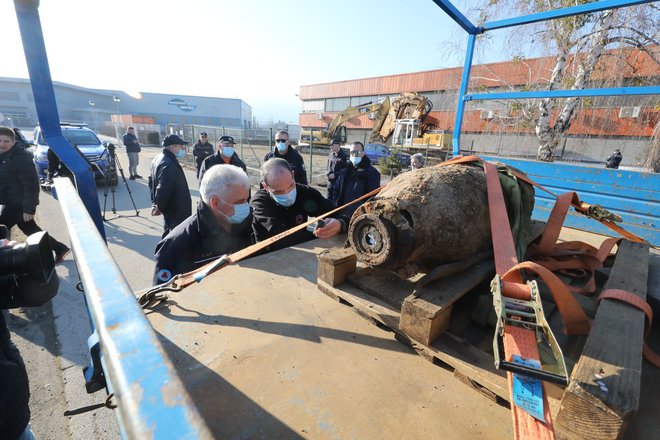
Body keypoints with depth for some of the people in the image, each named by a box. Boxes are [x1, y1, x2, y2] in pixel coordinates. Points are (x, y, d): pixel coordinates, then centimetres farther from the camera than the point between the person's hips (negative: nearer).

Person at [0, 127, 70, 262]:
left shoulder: (21, 158, -17)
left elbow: (31, 185, -20)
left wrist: (29, 208, -23)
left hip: (19, 203, -9)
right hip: (12, 202, 9)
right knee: (32, 231, 14)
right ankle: (60, 249, 23)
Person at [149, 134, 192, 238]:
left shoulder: (158, 159, 9)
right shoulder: (169, 165, -26)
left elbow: (152, 181, 19)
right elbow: (163, 190, -31)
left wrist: (155, 203, 19)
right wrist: (159, 207, -16)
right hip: (177, 212, -11)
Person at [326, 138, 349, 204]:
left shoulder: (344, 156, -12)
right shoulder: (331, 155, 10)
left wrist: (335, 175, -17)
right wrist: (328, 172, 0)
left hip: (339, 182, -7)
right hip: (330, 181, 7)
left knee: (336, 200, -2)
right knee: (329, 199, 16)